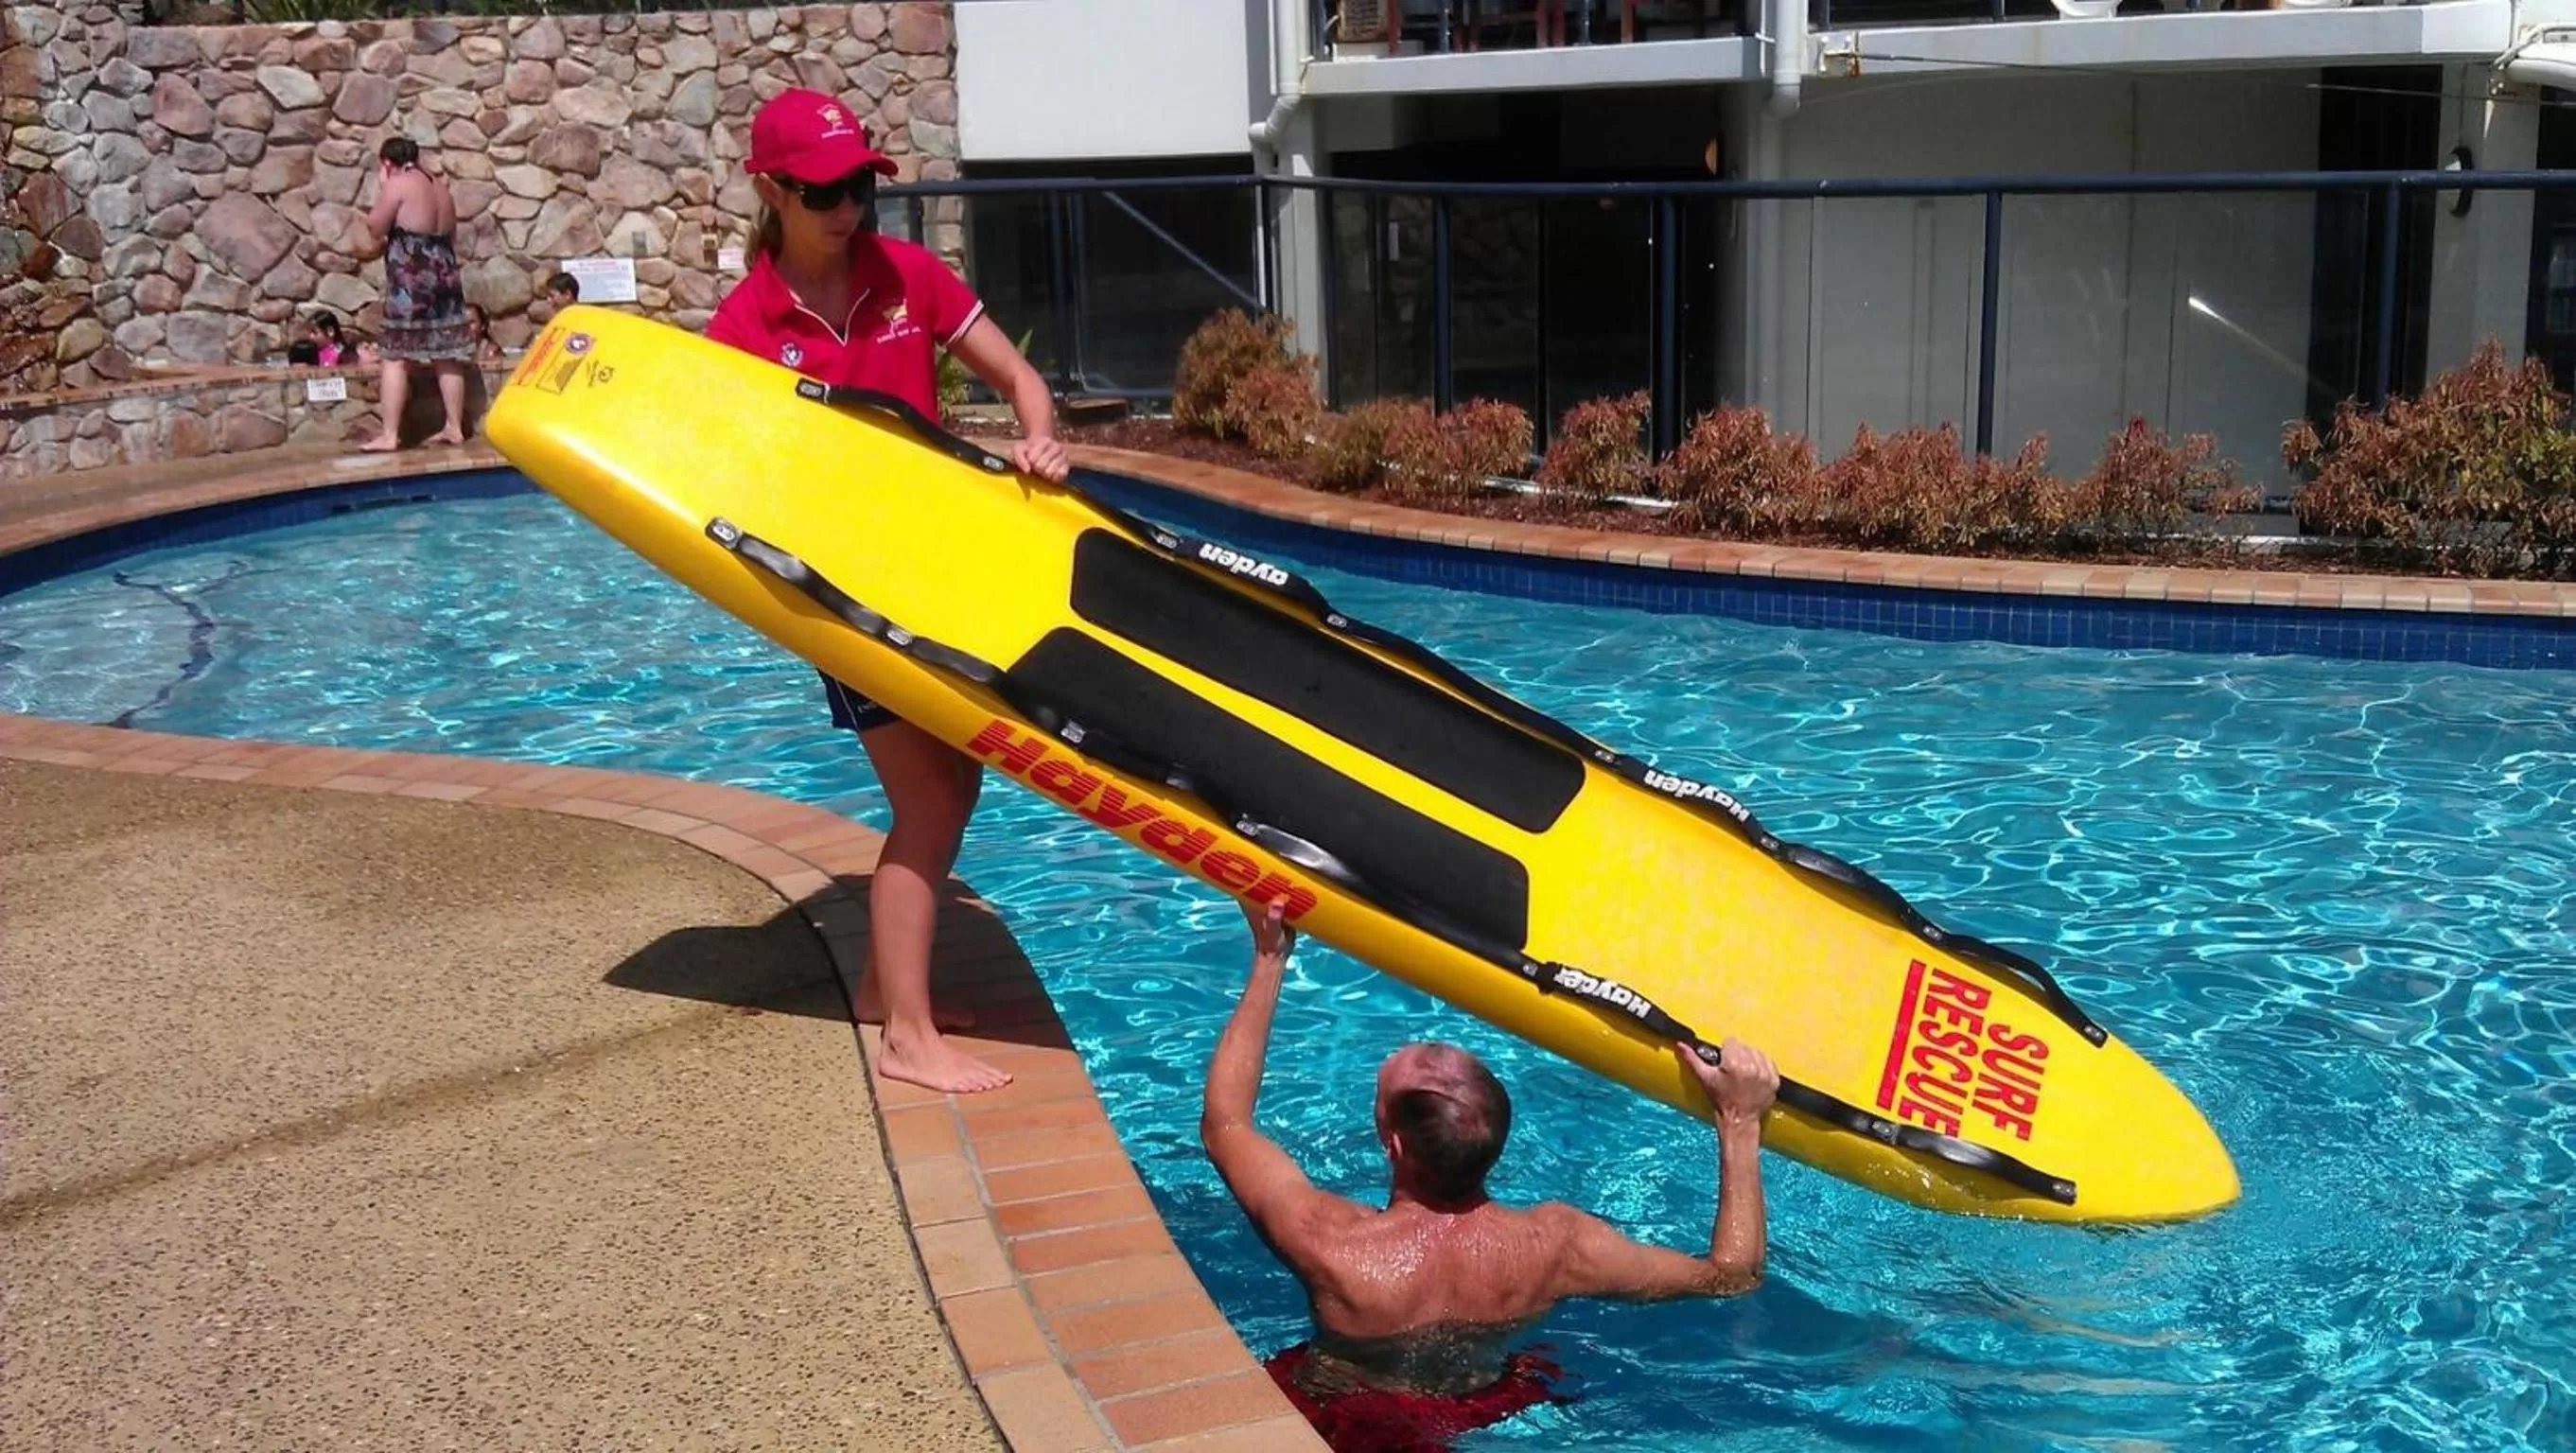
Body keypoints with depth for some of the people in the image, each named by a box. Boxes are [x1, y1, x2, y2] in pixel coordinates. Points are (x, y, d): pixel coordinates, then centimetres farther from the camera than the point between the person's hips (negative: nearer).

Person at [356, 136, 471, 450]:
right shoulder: (439, 187, 15)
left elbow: (375, 232, -5)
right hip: (445, 275, 7)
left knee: (395, 358, -5)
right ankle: (454, 428, 13)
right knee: (447, 358, 10)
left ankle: (390, 435, -8)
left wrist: (380, 191, 4)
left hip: (411, 280, -7)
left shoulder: (397, 185, -8)